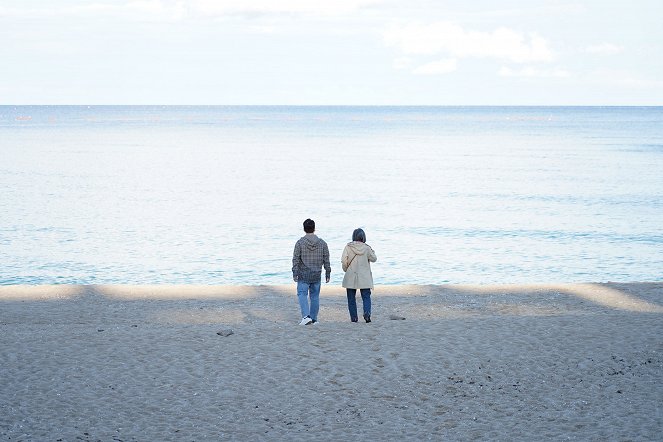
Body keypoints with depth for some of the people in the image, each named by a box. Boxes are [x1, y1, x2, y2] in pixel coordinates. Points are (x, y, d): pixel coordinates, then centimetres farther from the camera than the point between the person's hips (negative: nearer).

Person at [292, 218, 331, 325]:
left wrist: (295, 273, -5)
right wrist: (328, 274, 10)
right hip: (317, 275, 3)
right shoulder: (322, 243, 1)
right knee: (315, 296, 10)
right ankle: (314, 319, 14)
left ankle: (306, 316, -17)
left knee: (302, 294, 0)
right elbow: (326, 260, 3)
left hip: (304, 274, -3)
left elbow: (296, 259, -9)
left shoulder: (300, 242, -7)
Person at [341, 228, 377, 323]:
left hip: (350, 277, 0)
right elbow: (374, 259, 8)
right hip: (364, 278, 0)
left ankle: (354, 317, 9)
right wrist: (372, 251, 24)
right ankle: (367, 313, -19)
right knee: (366, 296, 4)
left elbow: (344, 261, -8)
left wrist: (346, 270, 8)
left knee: (351, 298, 9)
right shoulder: (366, 248, -4)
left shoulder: (348, 247, -5)